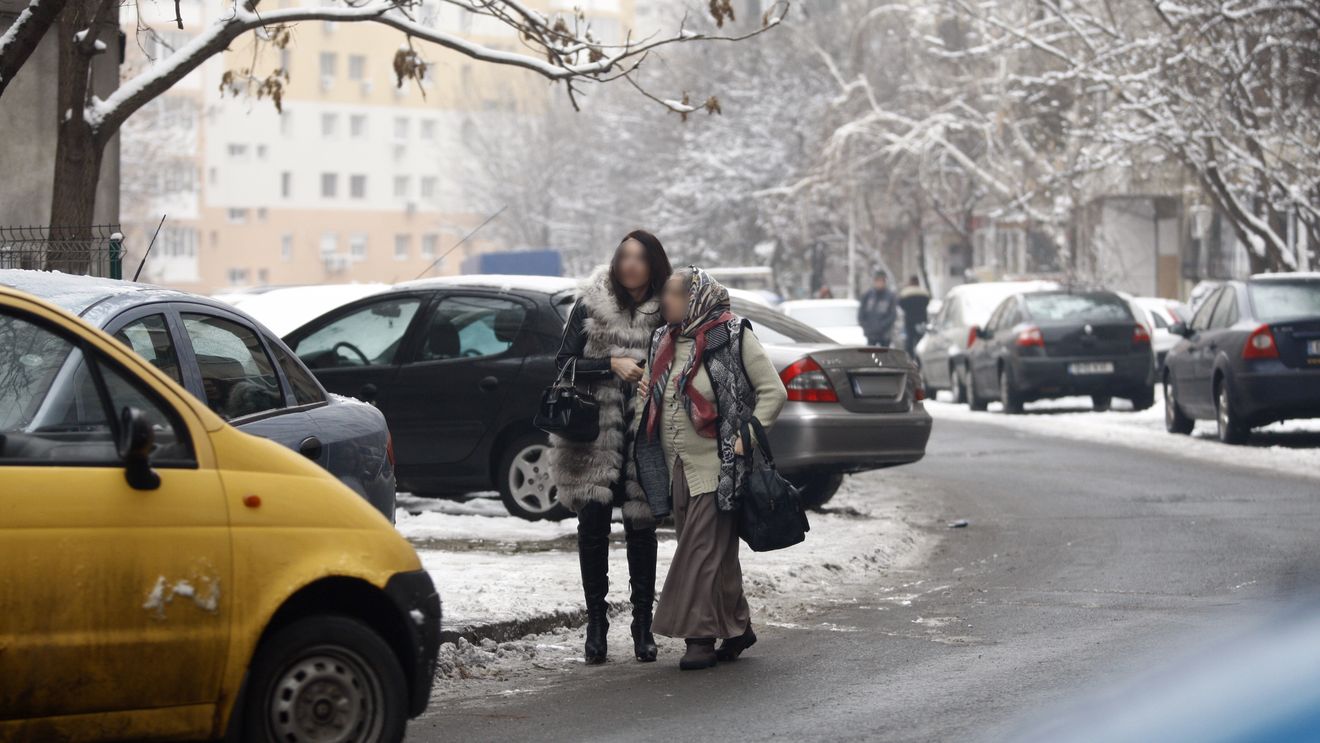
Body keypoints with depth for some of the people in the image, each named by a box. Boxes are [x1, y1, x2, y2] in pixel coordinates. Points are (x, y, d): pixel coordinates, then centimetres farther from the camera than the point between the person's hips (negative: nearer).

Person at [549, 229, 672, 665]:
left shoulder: (665, 310, 2)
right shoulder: (592, 305, 0)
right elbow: (564, 362, -1)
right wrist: (612, 365, -14)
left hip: (644, 436, 0)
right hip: (595, 435, 0)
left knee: (641, 527, 3)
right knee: (593, 524, 2)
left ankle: (643, 626, 11)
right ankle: (596, 623, 11)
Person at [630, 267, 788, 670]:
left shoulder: (732, 335, -6)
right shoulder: (664, 341, 15)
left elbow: (773, 391, -7)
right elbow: (651, 397, 28)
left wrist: (745, 439, -12)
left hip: (715, 466, -7)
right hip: (677, 469, 7)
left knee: (702, 551, -9)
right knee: (714, 552, 10)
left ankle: (702, 636, -5)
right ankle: (736, 628, 20)